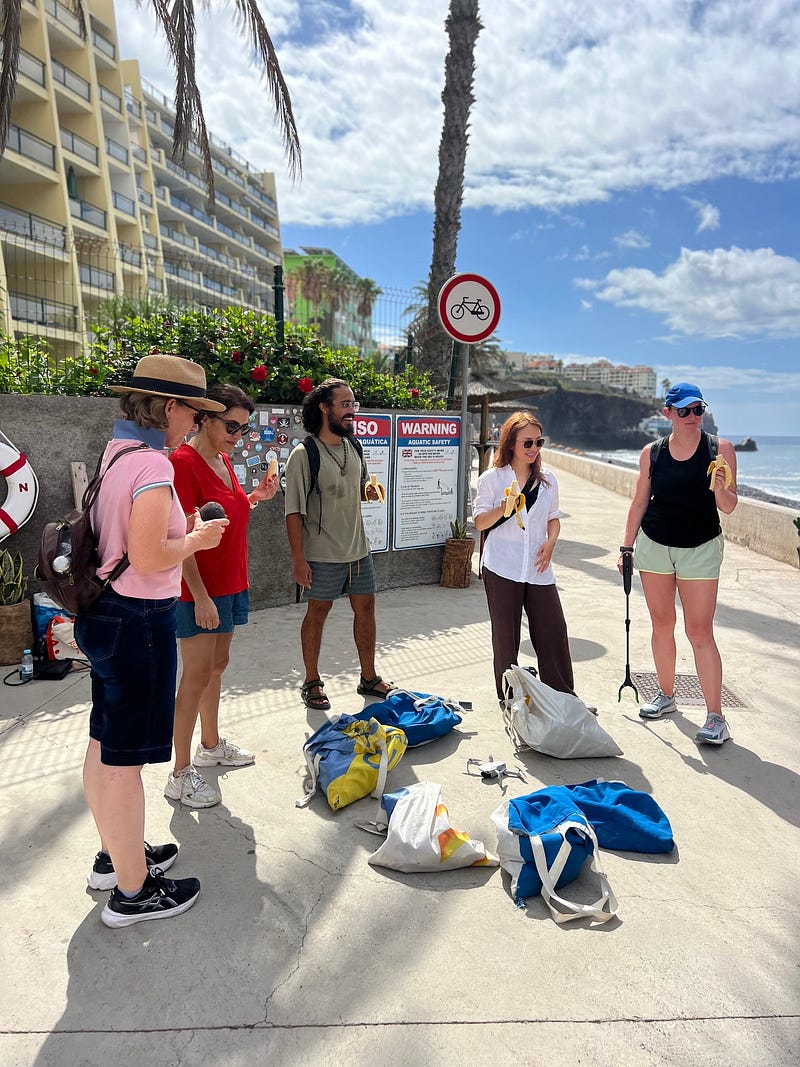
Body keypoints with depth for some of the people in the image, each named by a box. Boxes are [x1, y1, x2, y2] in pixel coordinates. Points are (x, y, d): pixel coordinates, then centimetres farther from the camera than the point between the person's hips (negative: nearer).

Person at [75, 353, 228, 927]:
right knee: (126, 756, 2)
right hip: (138, 620, -10)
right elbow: (148, 558, -25)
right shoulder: (152, 465, -19)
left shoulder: (115, 455, 10)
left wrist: (184, 528, 13)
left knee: (104, 744, 20)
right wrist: (196, 539, -9)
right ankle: (132, 891, 19)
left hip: (105, 614, 10)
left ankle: (115, 855, 39)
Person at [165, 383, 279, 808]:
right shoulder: (184, 461, -17)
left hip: (230, 582, 9)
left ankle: (210, 745, 36)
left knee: (217, 665, 18)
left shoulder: (223, 459, 10)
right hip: (199, 587, -9)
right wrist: (200, 596, -23)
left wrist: (255, 497, 4)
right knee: (197, 675, -2)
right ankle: (180, 775, 10)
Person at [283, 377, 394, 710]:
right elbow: (294, 511, -14)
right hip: (323, 554, -6)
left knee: (365, 608, 11)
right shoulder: (304, 455, -12)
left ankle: (369, 678, 26)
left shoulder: (353, 447, 8)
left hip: (358, 549, 7)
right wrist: (299, 559, -17)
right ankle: (312, 683, 22)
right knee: (317, 613, 6)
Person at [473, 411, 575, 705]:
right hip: (502, 568, -3)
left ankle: (562, 695, 18)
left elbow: (554, 517, 17)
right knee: (506, 635, 6)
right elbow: (479, 522, 1)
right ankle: (507, 696, 21)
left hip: (538, 567, 3)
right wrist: (502, 510, -19)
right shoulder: (491, 478, -1)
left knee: (554, 631, 2)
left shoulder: (547, 479, 10)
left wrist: (550, 541, -3)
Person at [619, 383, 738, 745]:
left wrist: (719, 489, -28)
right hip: (654, 545, 3)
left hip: (701, 548, -3)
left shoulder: (720, 449, -4)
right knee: (662, 624, 12)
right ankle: (666, 695, 29)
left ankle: (715, 717, 2)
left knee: (699, 631, -6)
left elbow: (729, 506, -6)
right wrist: (626, 547, 7)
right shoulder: (652, 452, 1)